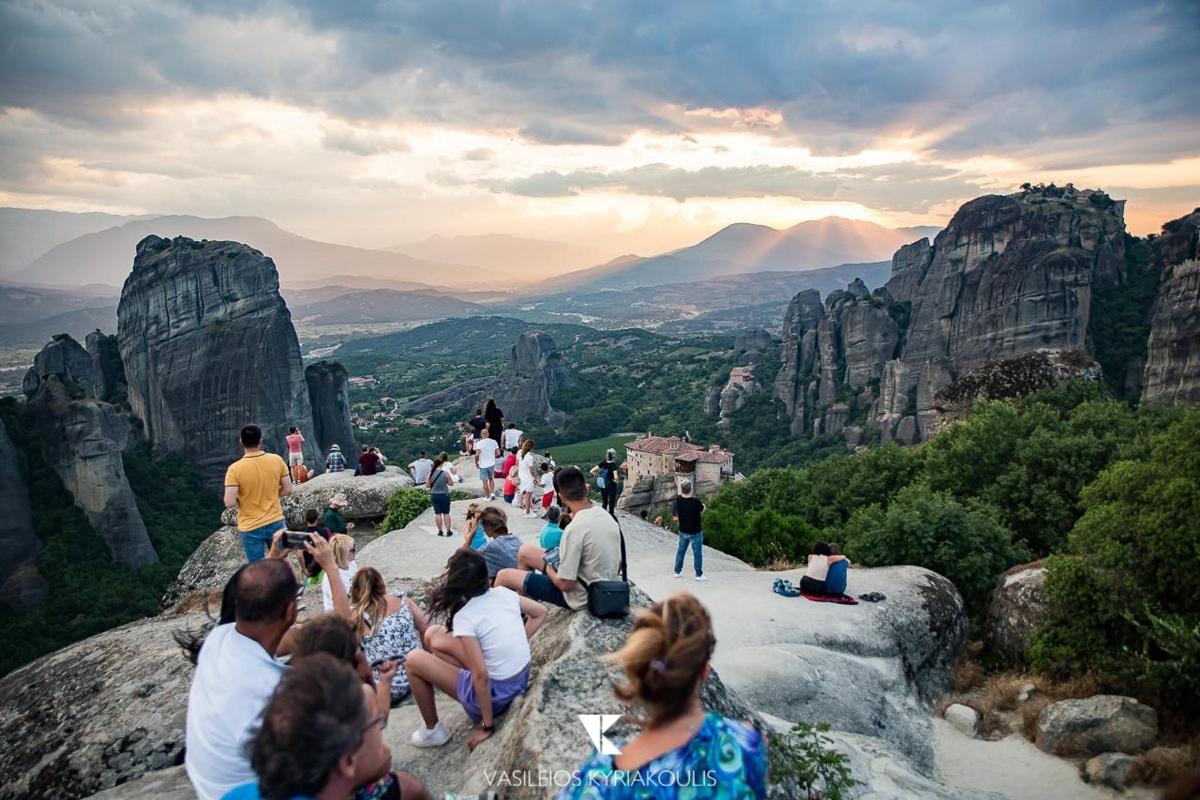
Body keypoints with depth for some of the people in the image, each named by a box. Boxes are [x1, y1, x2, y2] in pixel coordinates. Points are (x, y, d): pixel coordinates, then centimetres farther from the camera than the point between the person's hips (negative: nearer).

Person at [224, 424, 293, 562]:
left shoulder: (235, 469, -17)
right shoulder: (277, 460, -8)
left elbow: (229, 503, -19)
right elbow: (288, 490, -1)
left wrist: (241, 498, 2)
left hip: (251, 528, -2)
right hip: (275, 523, 2)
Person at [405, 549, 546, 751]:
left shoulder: (464, 617, -20)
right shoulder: (504, 593, -3)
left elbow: (481, 676, -23)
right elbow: (540, 613, 12)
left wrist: (487, 726, -13)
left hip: (496, 693, -7)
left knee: (413, 660, 2)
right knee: (434, 635, 12)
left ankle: (432, 731, 15)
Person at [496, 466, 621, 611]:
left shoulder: (575, 529, -29)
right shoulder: (607, 516, -5)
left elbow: (565, 584, -25)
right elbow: (617, 565, 6)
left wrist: (548, 569, -4)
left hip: (580, 597, -8)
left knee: (504, 576, 0)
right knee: (525, 551, 17)